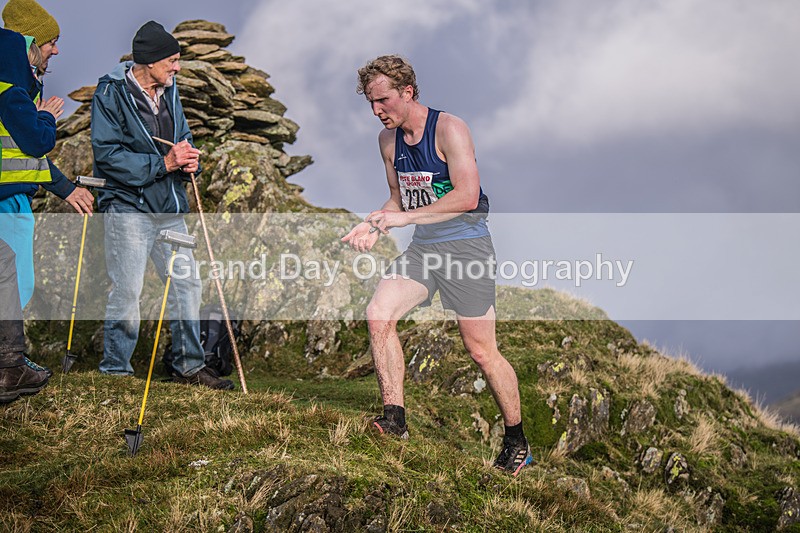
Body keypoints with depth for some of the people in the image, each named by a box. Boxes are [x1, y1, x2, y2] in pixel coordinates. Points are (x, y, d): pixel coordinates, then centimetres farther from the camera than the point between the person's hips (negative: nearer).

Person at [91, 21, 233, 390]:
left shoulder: (168, 91, 13)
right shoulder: (111, 93, -9)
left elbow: (183, 137, 22)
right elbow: (107, 153, -16)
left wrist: (190, 159, -3)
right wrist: (163, 163, -20)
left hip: (169, 208, 7)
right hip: (128, 206, -7)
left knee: (186, 284, 7)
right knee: (127, 290, -6)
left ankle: (189, 366, 18)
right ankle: (115, 370, 6)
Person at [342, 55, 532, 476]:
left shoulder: (448, 129, -13)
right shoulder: (388, 140, 9)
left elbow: (467, 196, -21)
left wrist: (404, 217, -22)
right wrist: (374, 226, 0)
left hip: (465, 246, -6)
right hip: (422, 248, 6)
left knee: (481, 350, -2)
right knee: (378, 314, -16)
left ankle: (517, 442, 14)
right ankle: (394, 417, -11)